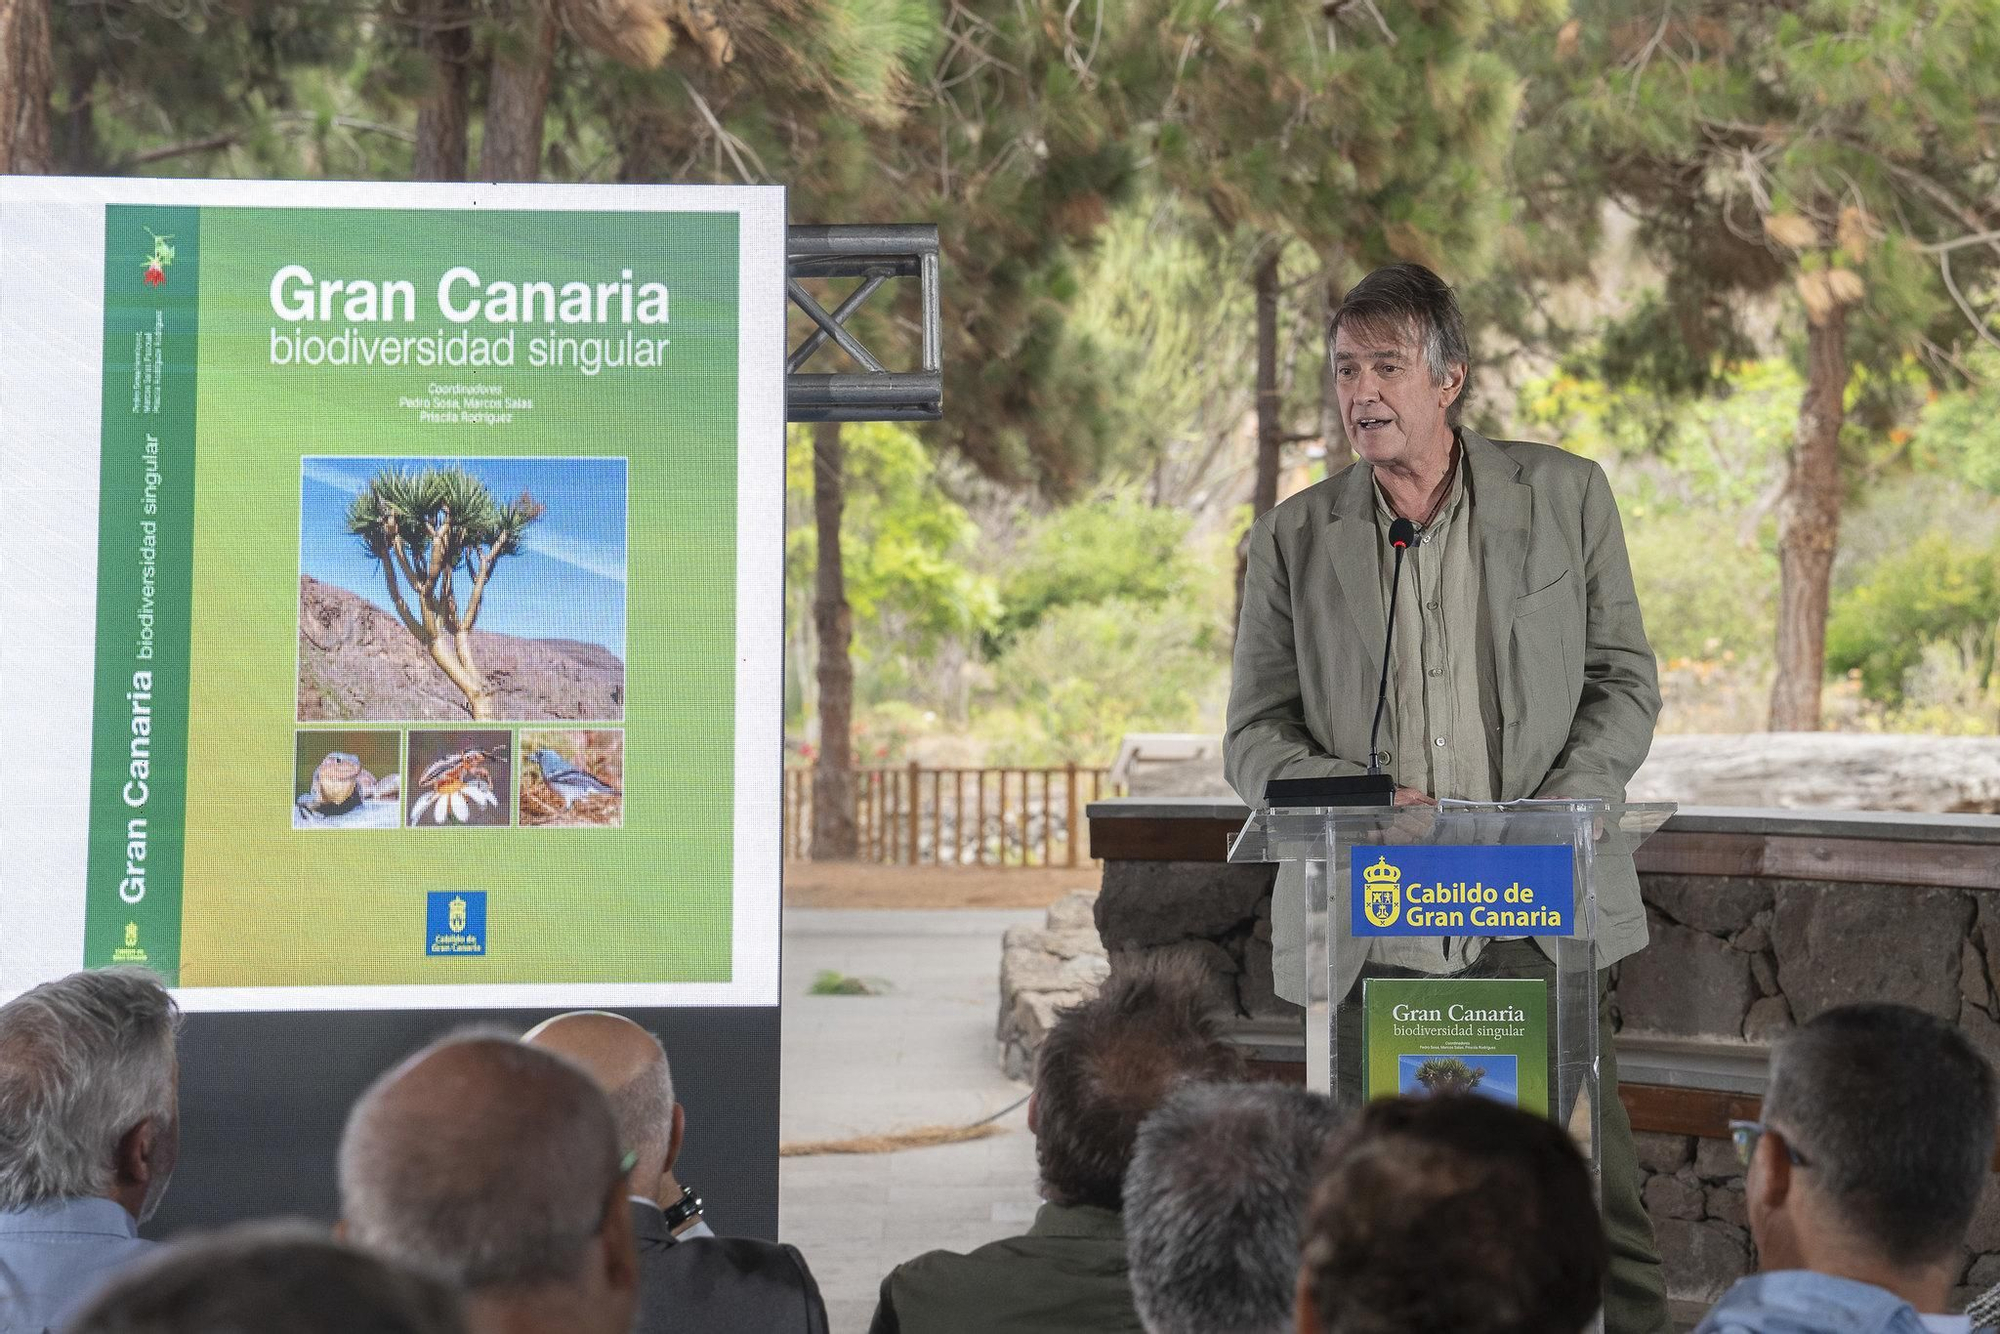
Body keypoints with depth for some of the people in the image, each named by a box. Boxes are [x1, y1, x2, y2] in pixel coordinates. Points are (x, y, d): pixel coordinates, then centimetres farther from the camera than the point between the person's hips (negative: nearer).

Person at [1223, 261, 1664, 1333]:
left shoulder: (1566, 496, 6)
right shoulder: (1292, 538, 6)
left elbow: (1624, 683, 8)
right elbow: (1254, 737, 6)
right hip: (1370, 925, 1)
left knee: (1594, 1197, 0)